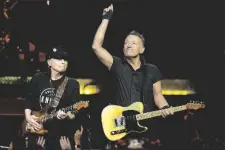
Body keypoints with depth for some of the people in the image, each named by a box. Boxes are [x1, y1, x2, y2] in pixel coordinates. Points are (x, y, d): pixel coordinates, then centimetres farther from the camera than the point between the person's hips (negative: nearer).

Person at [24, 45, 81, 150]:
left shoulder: (72, 84, -1)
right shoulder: (38, 79, 6)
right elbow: (29, 100, 13)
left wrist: (67, 115, -26)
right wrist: (28, 117, -2)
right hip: (36, 130, 3)